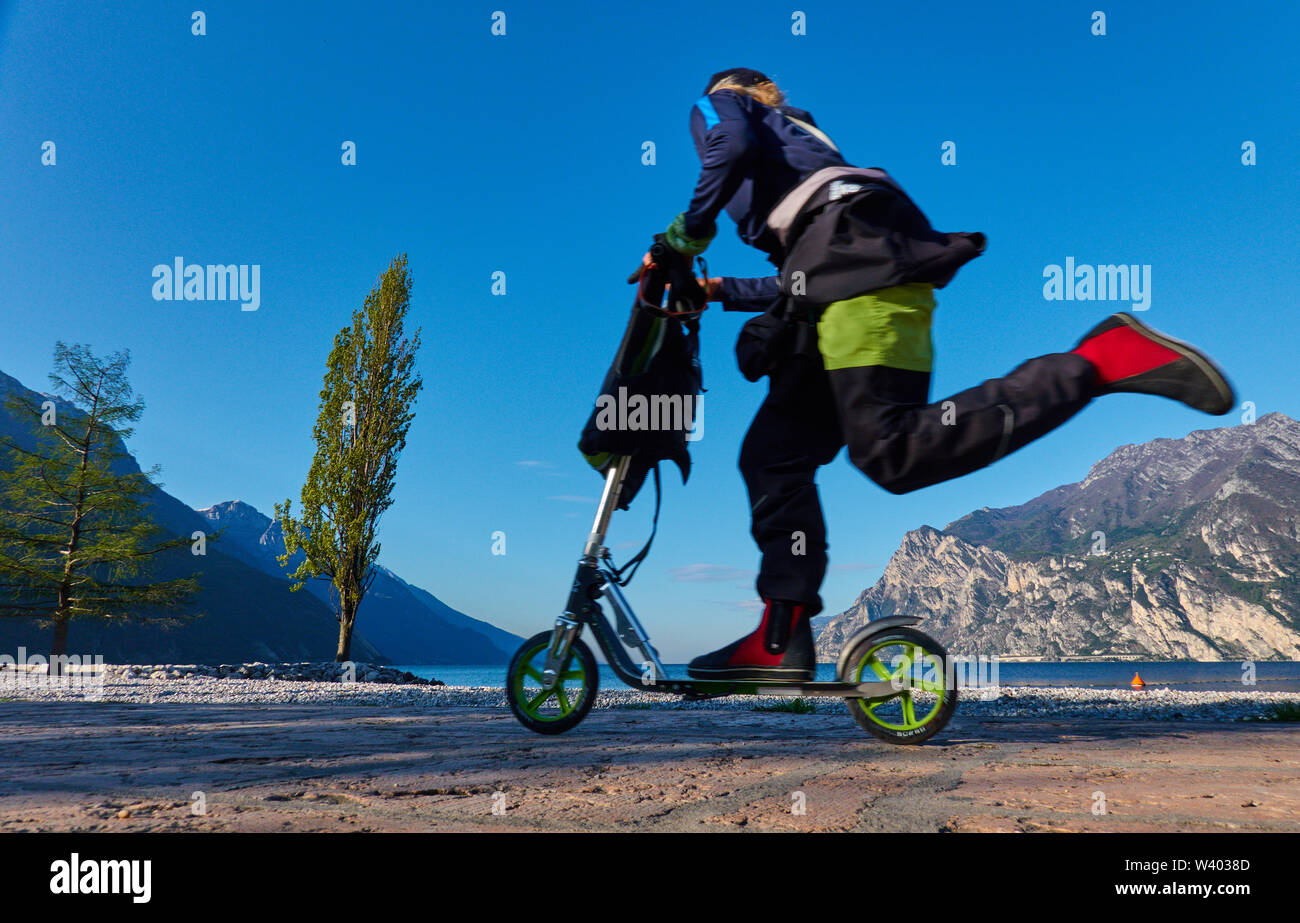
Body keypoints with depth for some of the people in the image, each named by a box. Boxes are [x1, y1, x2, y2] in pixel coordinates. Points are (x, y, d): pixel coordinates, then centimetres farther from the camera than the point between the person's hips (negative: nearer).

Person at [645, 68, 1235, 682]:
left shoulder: (717, 104, 22)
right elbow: (800, 284, 37)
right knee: (772, 456, 6)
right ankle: (782, 641, 3)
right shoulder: (793, 132, 42)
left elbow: (734, 146, -7)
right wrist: (723, 291, 46)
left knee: (889, 451, -23)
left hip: (856, 251, -9)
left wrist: (689, 230, 4)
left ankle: (1102, 359, -20)